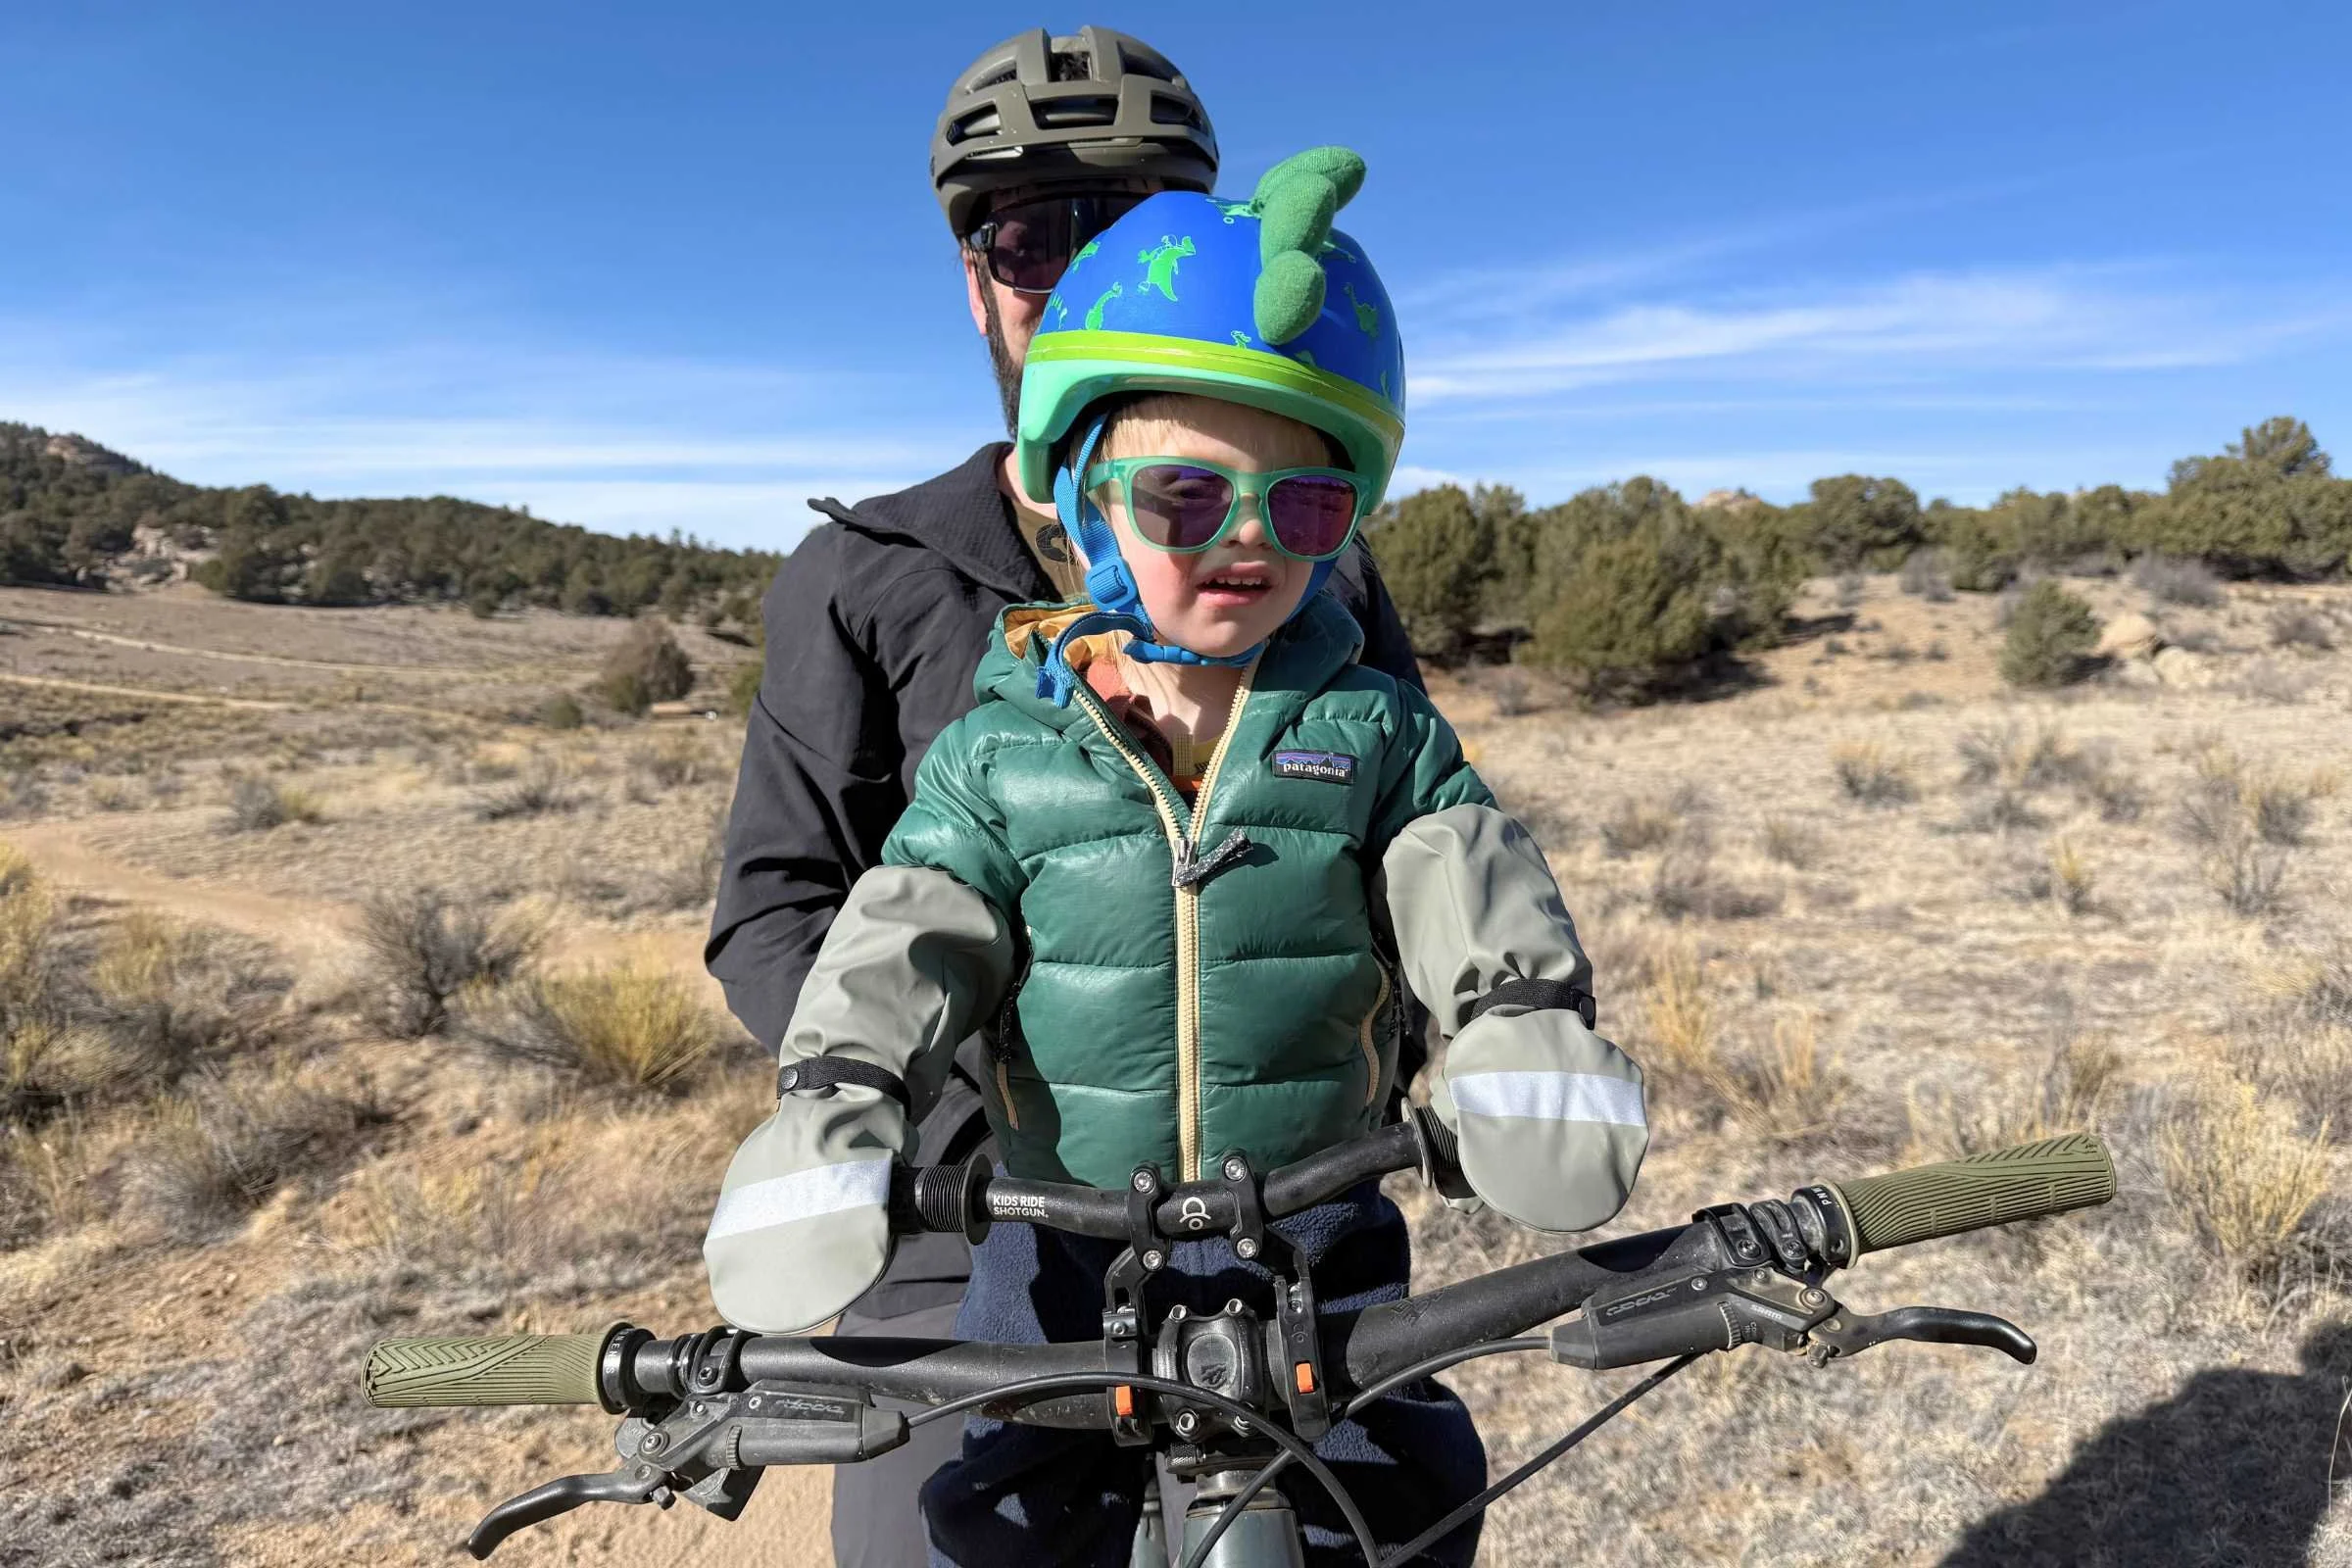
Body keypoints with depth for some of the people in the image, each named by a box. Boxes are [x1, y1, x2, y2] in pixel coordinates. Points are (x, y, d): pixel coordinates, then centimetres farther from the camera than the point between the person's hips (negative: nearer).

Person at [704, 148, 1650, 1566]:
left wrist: (1532, 1039, -27)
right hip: (1071, 1261, 0)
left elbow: (1474, 895, -9)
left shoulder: (1379, 730, -3)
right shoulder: (1001, 753, -5)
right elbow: (903, 953, -9)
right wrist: (828, 1126, -22)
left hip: (1315, 1249, 1)